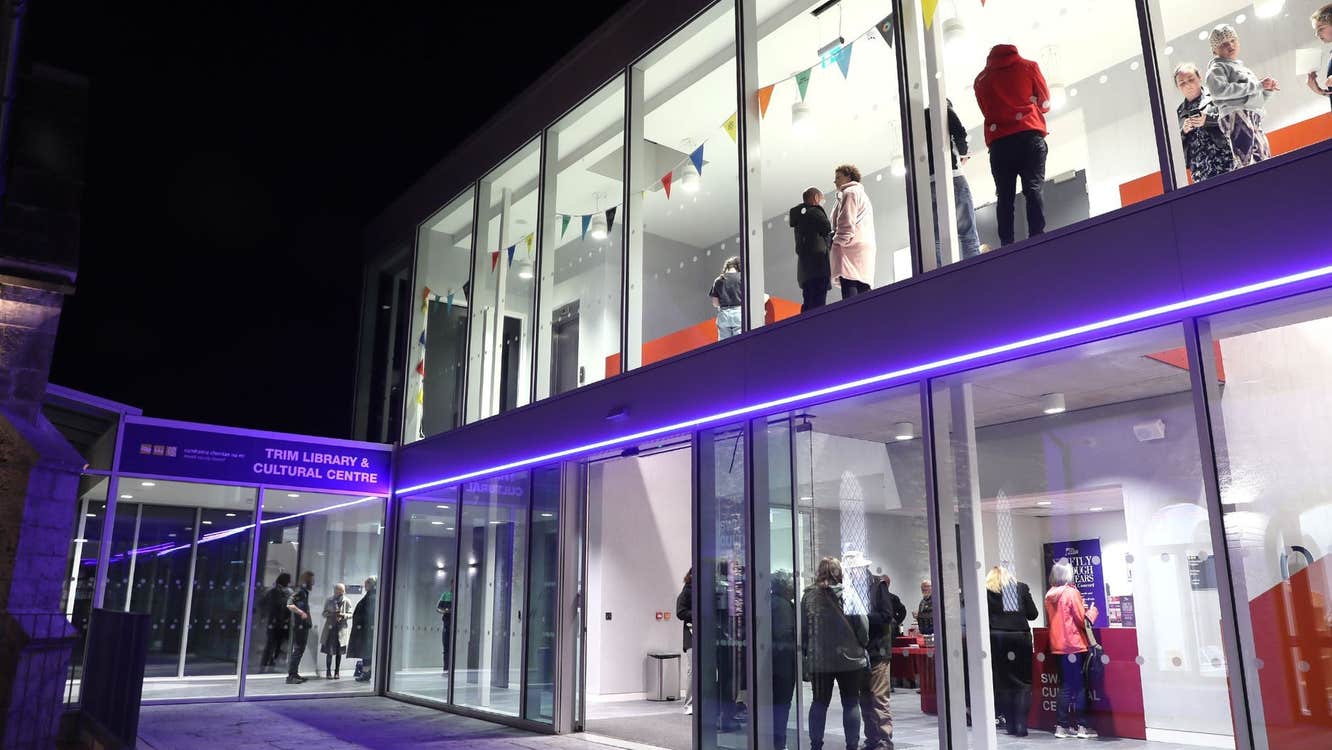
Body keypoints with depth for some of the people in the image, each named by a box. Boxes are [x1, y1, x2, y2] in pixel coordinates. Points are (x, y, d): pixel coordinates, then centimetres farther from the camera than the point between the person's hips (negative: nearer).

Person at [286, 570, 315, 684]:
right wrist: (301, 613, -25)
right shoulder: (299, 591, -13)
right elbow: (289, 604, -26)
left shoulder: (305, 592, 15)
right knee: (297, 650, -9)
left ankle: (295, 673, 19)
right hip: (299, 625, -10)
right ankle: (290, 676, -7)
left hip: (304, 626, 10)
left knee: (300, 650, 13)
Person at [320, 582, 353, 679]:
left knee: (339, 652, 6)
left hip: (341, 629, 0)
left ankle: (337, 672, 16)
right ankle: (328, 671, 10)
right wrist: (332, 614, -17)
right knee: (329, 651, -1)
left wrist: (343, 615, -19)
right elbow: (324, 613, 3)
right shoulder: (329, 600, 2)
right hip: (330, 628, 0)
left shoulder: (347, 602, 0)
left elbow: (350, 615, 2)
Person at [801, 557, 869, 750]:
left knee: (819, 702, 12)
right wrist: (862, 645, 11)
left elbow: (802, 628, 2)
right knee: (851, 703, 8)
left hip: (818, 659, 2)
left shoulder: (808, 596, -2)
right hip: (849, 658, -2)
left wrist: (804, 654, 12)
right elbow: (862, 625, -7)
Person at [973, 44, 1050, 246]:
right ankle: (1037, 239, -23)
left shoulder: (981, 79, 19)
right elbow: (1045, 103, 19)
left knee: (1004, 196, -3)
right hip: (1029, 136, -1)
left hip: (998, 142, 1)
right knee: (1033, 189, -9)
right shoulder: (1028, 66, 16)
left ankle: (1006, 246, -14)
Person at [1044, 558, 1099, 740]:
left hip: (1058, 645, 6)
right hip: (1074, 645, -6)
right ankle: (1080, 727, 4)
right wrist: (1092, 610, 8)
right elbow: (1082, 620, -11)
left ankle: (1062, 726, 10)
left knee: (1065, 686, 11)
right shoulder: (1071, 592, -12)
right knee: (1078, 686, 1)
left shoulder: (1050, 595, 8)